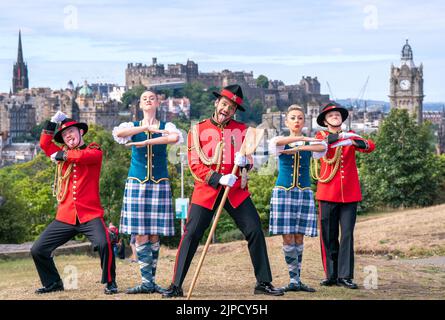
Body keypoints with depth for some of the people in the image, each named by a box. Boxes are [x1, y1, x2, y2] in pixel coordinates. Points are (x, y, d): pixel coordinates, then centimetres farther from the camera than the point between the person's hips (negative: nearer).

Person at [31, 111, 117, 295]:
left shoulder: (94, 151, 3)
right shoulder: (62, 153, 18)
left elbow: (83, 156, -18)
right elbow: (44, 144, 5)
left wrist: (63, 155, -5)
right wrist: (54, 121, 4)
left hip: (90, 215, -5)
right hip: (65, 217, 5)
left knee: (103, 244, -30)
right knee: (38, 250, 3)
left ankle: (110, 283, -11)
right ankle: (53, 283, 22)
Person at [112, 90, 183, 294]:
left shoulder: (166, 127, 8)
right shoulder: (132, 126, 9)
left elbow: (176, 137, -17)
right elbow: (118, 133, -14)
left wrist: (145, 142, -18)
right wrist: (147, 128, -16)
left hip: (159, 184, 0)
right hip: (136, 183, 0)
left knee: (154, 235, 0)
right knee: (140, 234, -6)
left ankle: (151, 281, 7)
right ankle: (146, 282, -4)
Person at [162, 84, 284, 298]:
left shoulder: (242, 130, 8)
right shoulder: (198, 130, 1)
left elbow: (247, 161, 10)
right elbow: (195, 165, -4)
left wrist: (244, 161, -16)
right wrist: (218, 179, -19)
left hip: (236, 191, 2)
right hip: (207, 190, -2)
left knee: (255, 231, -3)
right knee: (191, 234, -7)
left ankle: (263, 283, 9)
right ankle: (176, 286, 1)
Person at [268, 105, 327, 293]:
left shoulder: (309, 144, 9)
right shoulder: (281, 143, 5)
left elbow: (322, 147, -14)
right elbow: (275, 142, -20)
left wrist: (296, 148, -21)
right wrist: (301, 139, -19)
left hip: (304, 193, 2)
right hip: (283, 192, -2)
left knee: (299, 238, 3)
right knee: (288, 238, -5)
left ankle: (297, 280, 9)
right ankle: (294, 279, 1)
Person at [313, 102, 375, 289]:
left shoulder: (351, 136, 13)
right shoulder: (321, 136, 8)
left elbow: (370, 146, -5)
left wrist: (355, 142, -26)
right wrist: (334, 137, -34)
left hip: (350, 193, 1)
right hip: (328, 193, -1)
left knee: (347, 234, -3)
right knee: (328, 236, 2)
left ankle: (345, 276, -1)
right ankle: (331, 275, 10)